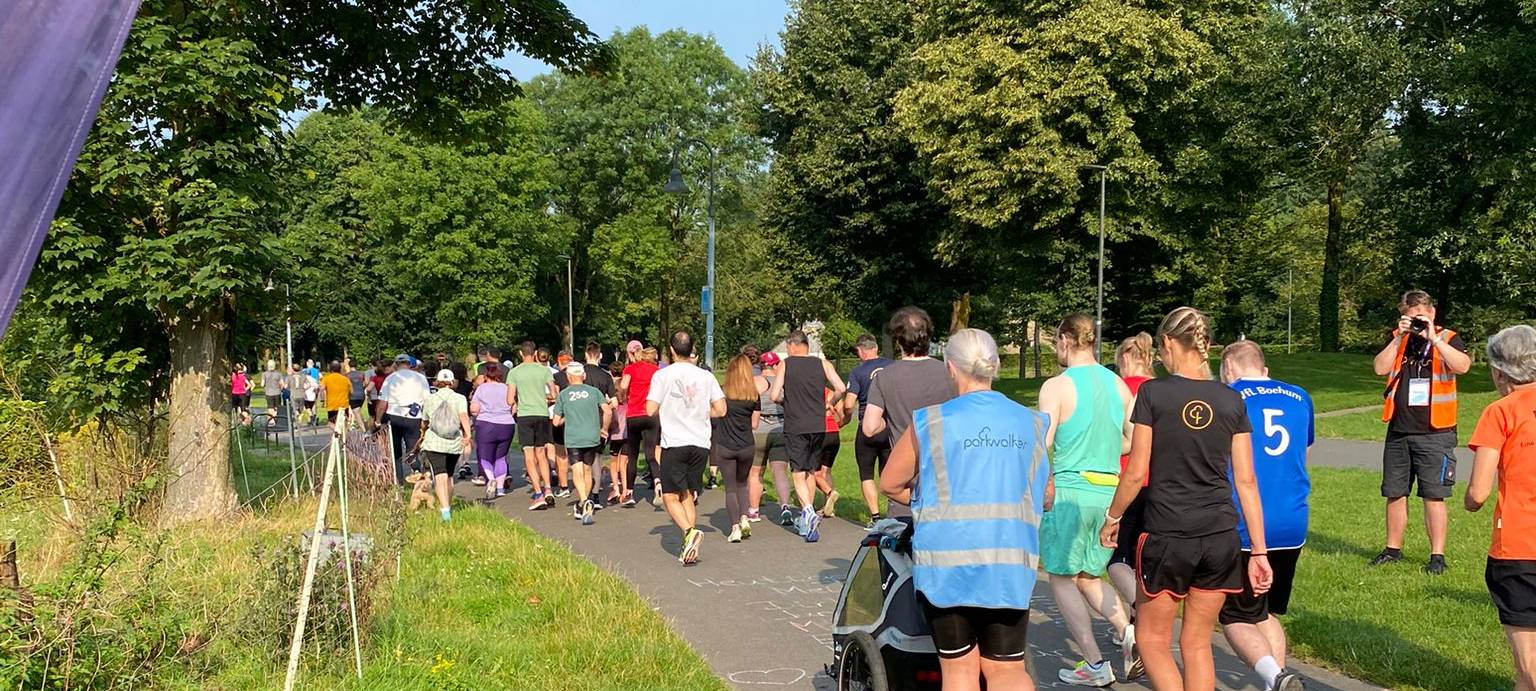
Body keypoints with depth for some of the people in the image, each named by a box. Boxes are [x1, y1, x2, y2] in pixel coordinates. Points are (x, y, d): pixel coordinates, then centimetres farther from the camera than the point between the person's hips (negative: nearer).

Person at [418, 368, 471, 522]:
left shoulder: (430, 399, 6)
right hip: (454, 444, 2)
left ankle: (445, 508, -27)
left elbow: (424, 422, 19)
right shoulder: (460, 398, 1)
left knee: (440, 477, -11)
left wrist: (424, 434, 40)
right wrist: (468, 436, -22)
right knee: (449, 476, 20)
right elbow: (464, 417, -16)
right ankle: (447, 506, 33)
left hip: (434, 444, -2)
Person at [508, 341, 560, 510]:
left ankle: (538, 494, -11)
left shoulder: (514, 372, 0)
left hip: (524, 415, -2)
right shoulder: (544, 370, 3)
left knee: (529, 456, -2)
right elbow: (554, 395, 1)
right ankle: (548, 489, 3)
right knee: (541, 454, 15)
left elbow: (510, 401, -3)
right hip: (542, 414, 2)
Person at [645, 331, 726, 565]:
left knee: (671, 496, 2)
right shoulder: (706, 376, 5)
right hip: (700, 443, 4)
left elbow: (651, 410, -8)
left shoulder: (663, 375, -4)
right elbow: (721, 409, 2)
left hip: (674, 443, -4)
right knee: (688, 496, 13)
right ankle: (690, 550, 7)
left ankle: (690, 531, -24)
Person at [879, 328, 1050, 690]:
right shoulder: (1031, 423, 4)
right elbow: (1044, 495, 13)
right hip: (1011, 565, 2)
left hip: (946, 560, -2)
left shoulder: (930, 423, -5)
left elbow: (890, 484, 4)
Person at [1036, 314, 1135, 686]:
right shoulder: (1118, 384, 7)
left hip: (1068, 491, -6)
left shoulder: (1056, 386, -10)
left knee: (1062, 579, 7)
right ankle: (1128, 631, -3)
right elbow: (1133, 440, 12)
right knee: (1088, 576, 20)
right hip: (1108, 492, 6)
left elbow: (1042, 446, -16)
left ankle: (1095, 665, 5)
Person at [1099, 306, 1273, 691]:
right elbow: (1246, 481, 3)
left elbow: (1136, 473, -6)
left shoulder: (1153, 393, -7)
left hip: (1167, 534, -4)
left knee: (1152, 641, 11)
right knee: (1197, 643, 15)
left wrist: (1112, 517, 10)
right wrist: (1259, 551, 7)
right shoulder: (1231, 400, 4)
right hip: (1221, 536, 4)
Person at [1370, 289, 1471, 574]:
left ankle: (1437, 556, 5)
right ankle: (1393, 549, 23)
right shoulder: (1398, 339, 9)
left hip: (1435, 433, -4)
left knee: (1433, 496, -3)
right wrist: (1400, 337, -11)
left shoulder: (1448, 339, -1)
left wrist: (1433, 338, -22)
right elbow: (1380, 368, -6)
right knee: (1395, 494, 11)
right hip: (1398, 432, 4)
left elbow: (1462, 366, -21)